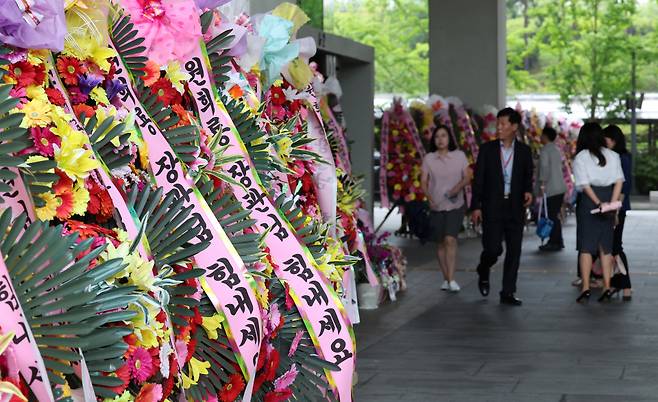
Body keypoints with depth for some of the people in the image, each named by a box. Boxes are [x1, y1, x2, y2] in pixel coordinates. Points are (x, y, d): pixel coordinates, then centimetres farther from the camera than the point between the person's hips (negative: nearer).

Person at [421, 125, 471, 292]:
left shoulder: (459, 156, 2)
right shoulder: (428, 159, 3)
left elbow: (467, 177, 5)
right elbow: (423, 182, 1)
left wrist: (459, 186, -16)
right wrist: (430, 199, -14)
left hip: (455, 205, -2)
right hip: (437, 206, 2)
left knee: (450, 239, -16)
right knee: (441, 243, 6)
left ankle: (451, 279, -18)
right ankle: (446, 279, 17)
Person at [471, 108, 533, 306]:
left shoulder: (524, 151, 6)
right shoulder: (487, 149, 2)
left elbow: (528, 176, 14)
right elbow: (478, 179, 1)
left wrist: (528, 191, -8)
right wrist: (475, 206, -5)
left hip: (515, 208, 2)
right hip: (492, 207, -2)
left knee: (514, 251, 1)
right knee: (493, 248, -10)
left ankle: (508, 293, 9)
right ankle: (483, 273, 23)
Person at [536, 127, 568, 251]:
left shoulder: (545, 150, -10)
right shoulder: (557, 150, 17)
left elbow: (544, 167, -20)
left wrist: (542, 184, -17)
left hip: (551, 189, -9)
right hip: (560, 187, 9)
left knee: (551, 216, -6)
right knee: (555, 215, 15)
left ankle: (555, 242, -6)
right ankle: (557, 241, 19)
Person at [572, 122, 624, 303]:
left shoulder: (580, 157, -3)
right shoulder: (612, 156, 6)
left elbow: (585, 185, -11)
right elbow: (619, 181, -2)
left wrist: (598, 203, -12)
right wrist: (612, 203, -8)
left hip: (589, 200, -3)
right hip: (609, 197, 3)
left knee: (586, 246, 2)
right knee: (606, 246, 9)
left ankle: (586, 288, -3)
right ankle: (607, 287, 6)